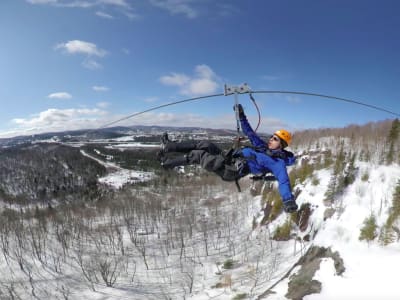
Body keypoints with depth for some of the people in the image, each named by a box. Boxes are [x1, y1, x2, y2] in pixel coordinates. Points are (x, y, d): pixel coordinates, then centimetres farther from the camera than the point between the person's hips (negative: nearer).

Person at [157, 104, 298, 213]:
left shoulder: (278, 162, -11)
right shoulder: (264, 147, 15)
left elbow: (283, 180, -26)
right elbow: (250, 133, 21)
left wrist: (288, 201, -42)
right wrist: (242, 117, 17)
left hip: (230, 170, -8)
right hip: (228, 158, 8)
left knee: (198, 155, -12)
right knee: (205, 144, -3)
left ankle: (168, 162, 6)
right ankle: (169, 146, 2)